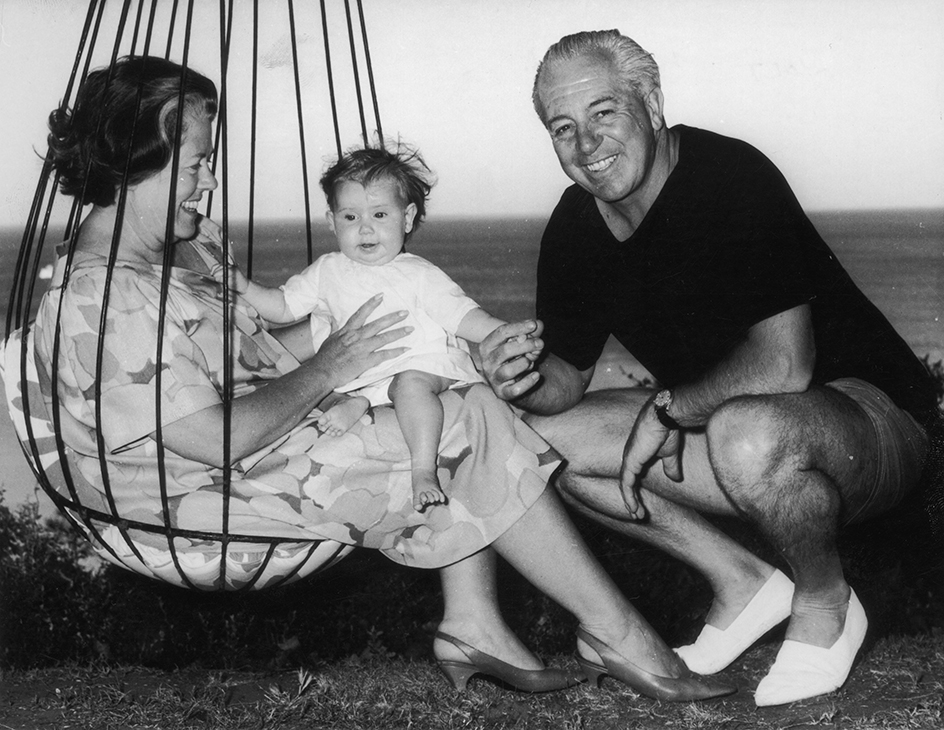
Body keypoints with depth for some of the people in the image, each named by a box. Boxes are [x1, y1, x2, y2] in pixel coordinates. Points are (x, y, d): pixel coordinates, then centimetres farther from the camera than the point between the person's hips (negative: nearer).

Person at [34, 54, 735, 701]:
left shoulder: (181, 251, 10)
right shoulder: (99, 302, -22)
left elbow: (252, 351, 18)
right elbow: (221, 440, -26)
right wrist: (332, 364, -14)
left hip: (271, 440, 11)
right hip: (222, 501, -11)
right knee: (472, 427, -15)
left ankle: (473, 621, -1)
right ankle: (618, 637, -5)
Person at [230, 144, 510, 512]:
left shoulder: (420, 275, 4)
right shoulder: (327, 272, 13)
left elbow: (462, 315, -1)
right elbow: (282, 307, 18)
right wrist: (243, 285, 3)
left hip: (418, 363, -5)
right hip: (354, 375, 5)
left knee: (411, 383, -35)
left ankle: (423, 471, -38)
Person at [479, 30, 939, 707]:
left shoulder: (732, 176, -23)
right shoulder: (574, 228, -1)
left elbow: (783, 365, -30)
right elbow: (568, 375, 4)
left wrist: (666, 409, -20)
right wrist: (528, 381, -19)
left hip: (874, 414, -7)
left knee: (746, 433, -41)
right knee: (545, 435, -4)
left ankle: (826, 603, -7)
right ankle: (743, 582, 4)